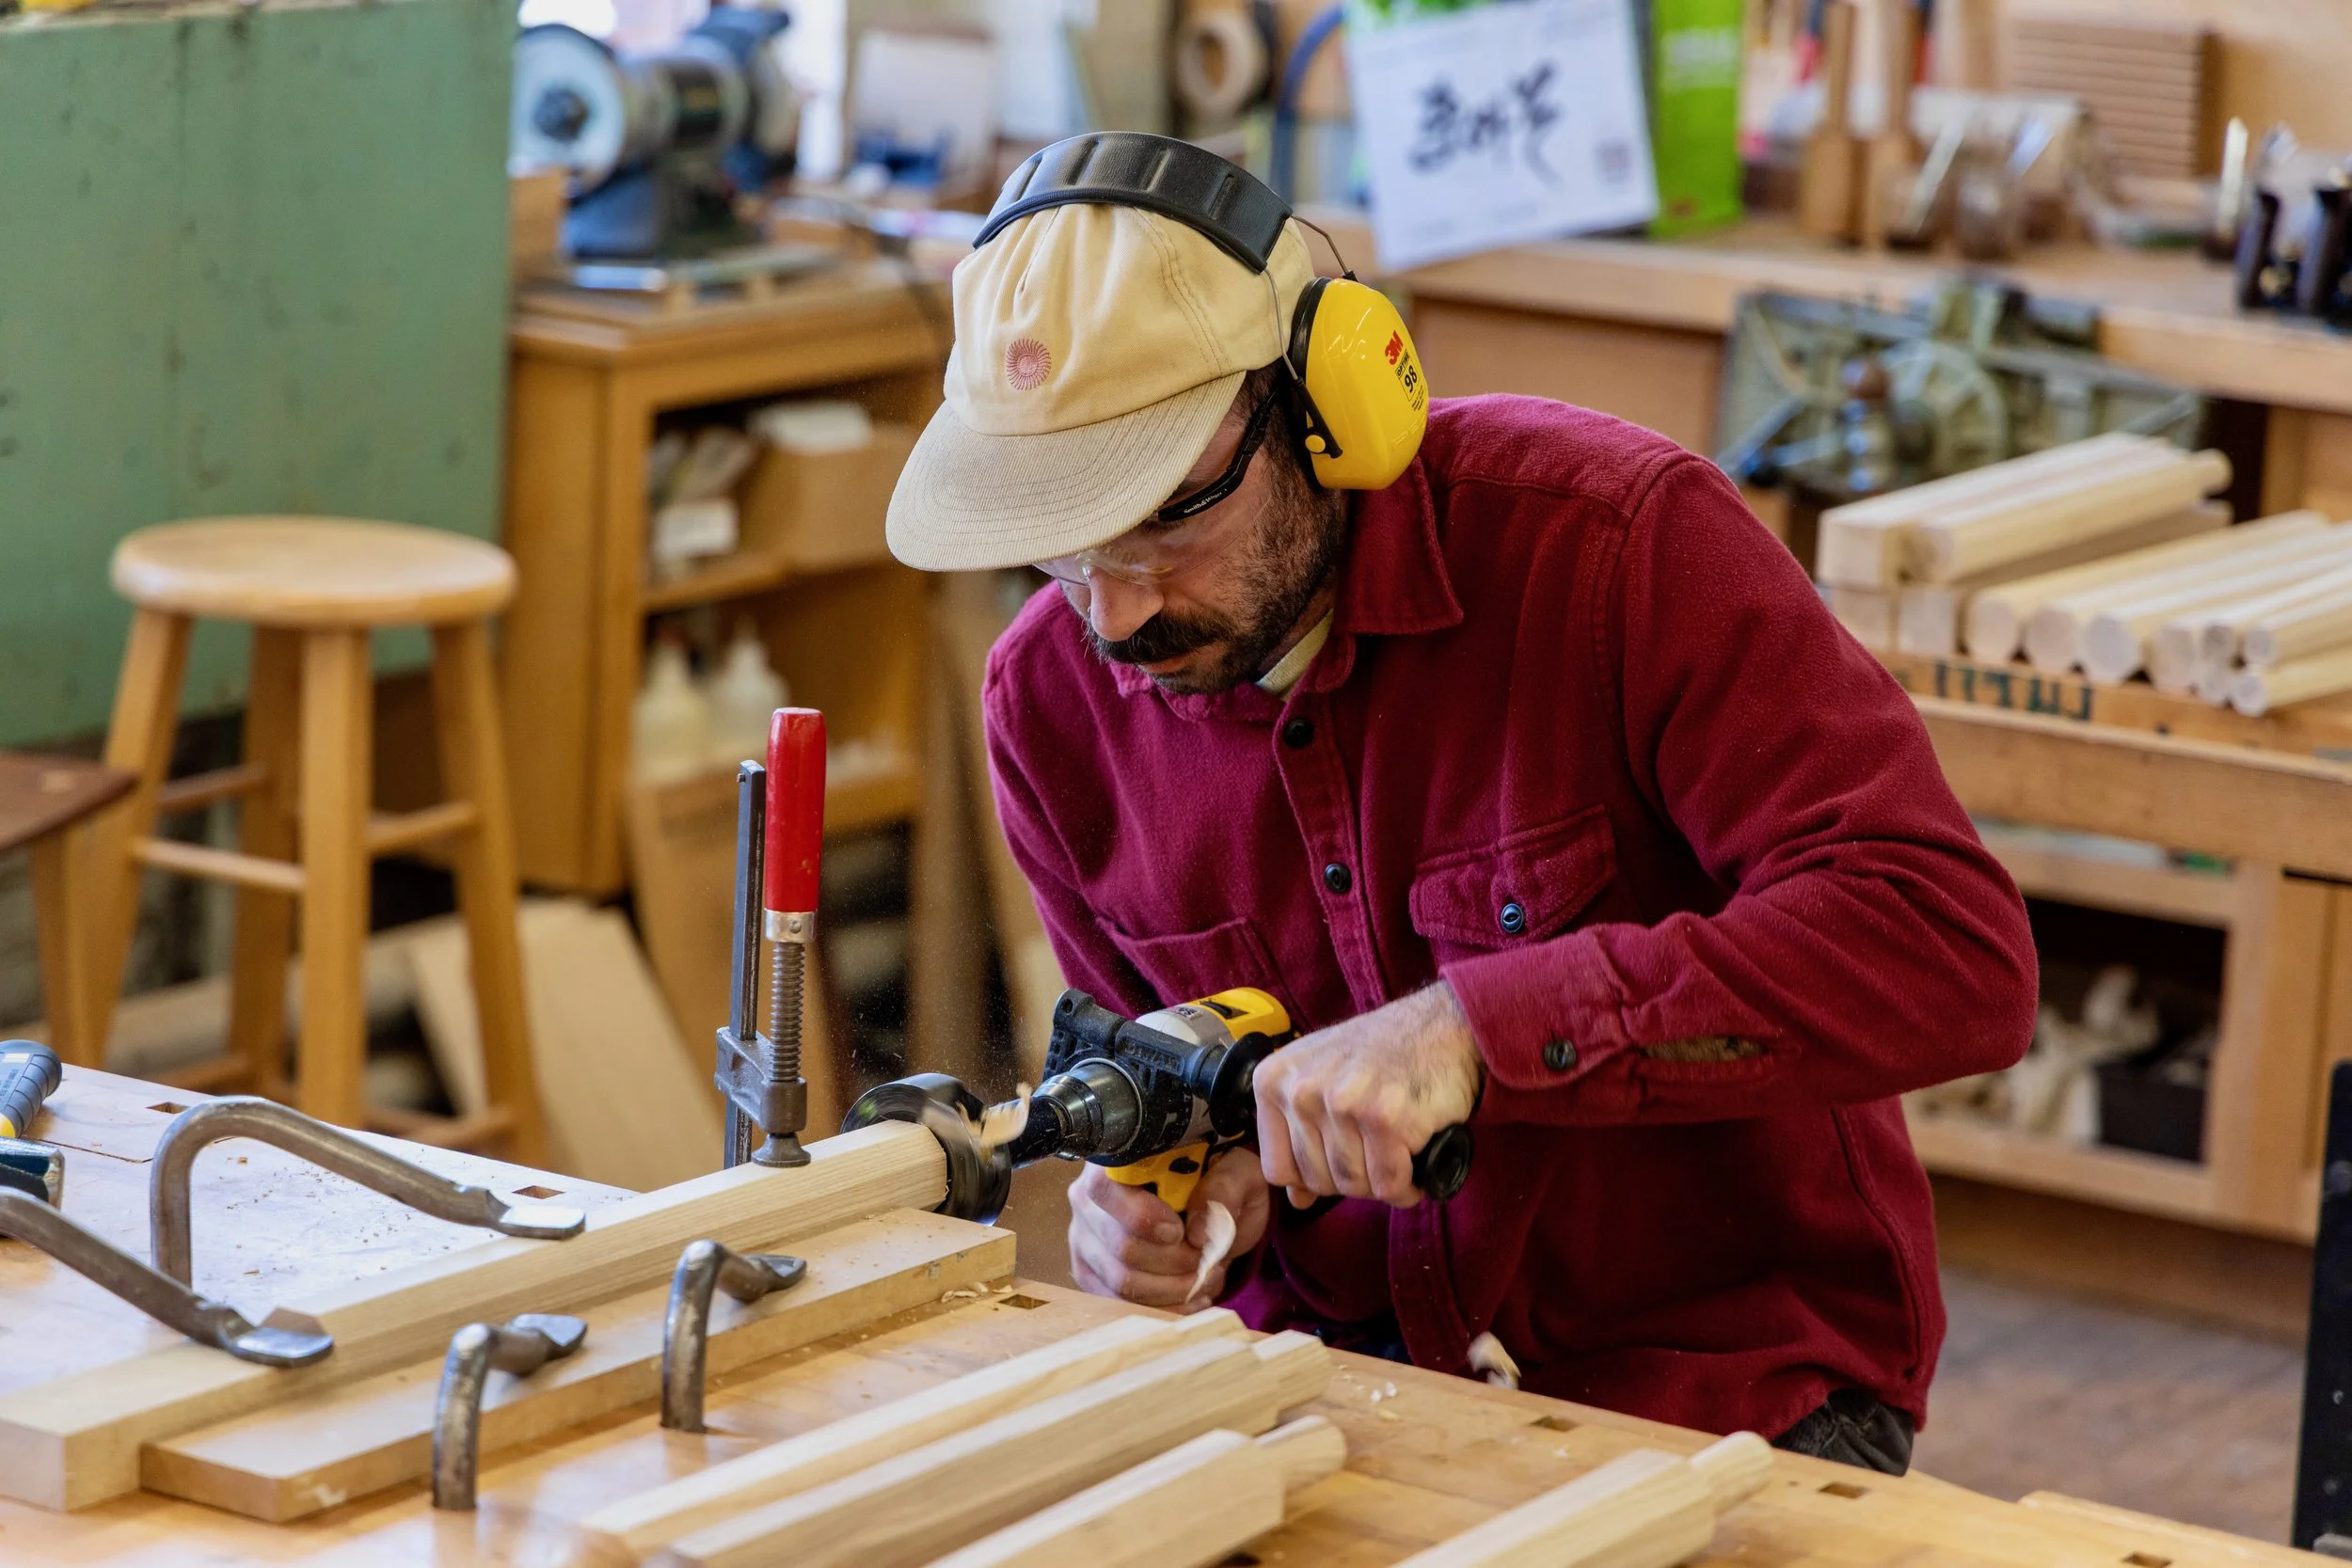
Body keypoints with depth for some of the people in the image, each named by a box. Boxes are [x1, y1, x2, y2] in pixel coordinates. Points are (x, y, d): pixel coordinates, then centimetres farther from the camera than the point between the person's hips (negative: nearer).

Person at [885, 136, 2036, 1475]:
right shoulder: (1051, 698, -2)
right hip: (1342, 1366, 4)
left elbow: (1955, 949, -27)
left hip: (1718, 1382, -4)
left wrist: (1479, 1025, -33)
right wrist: (1175, 1204, -12)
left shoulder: (1617, 537, -18)